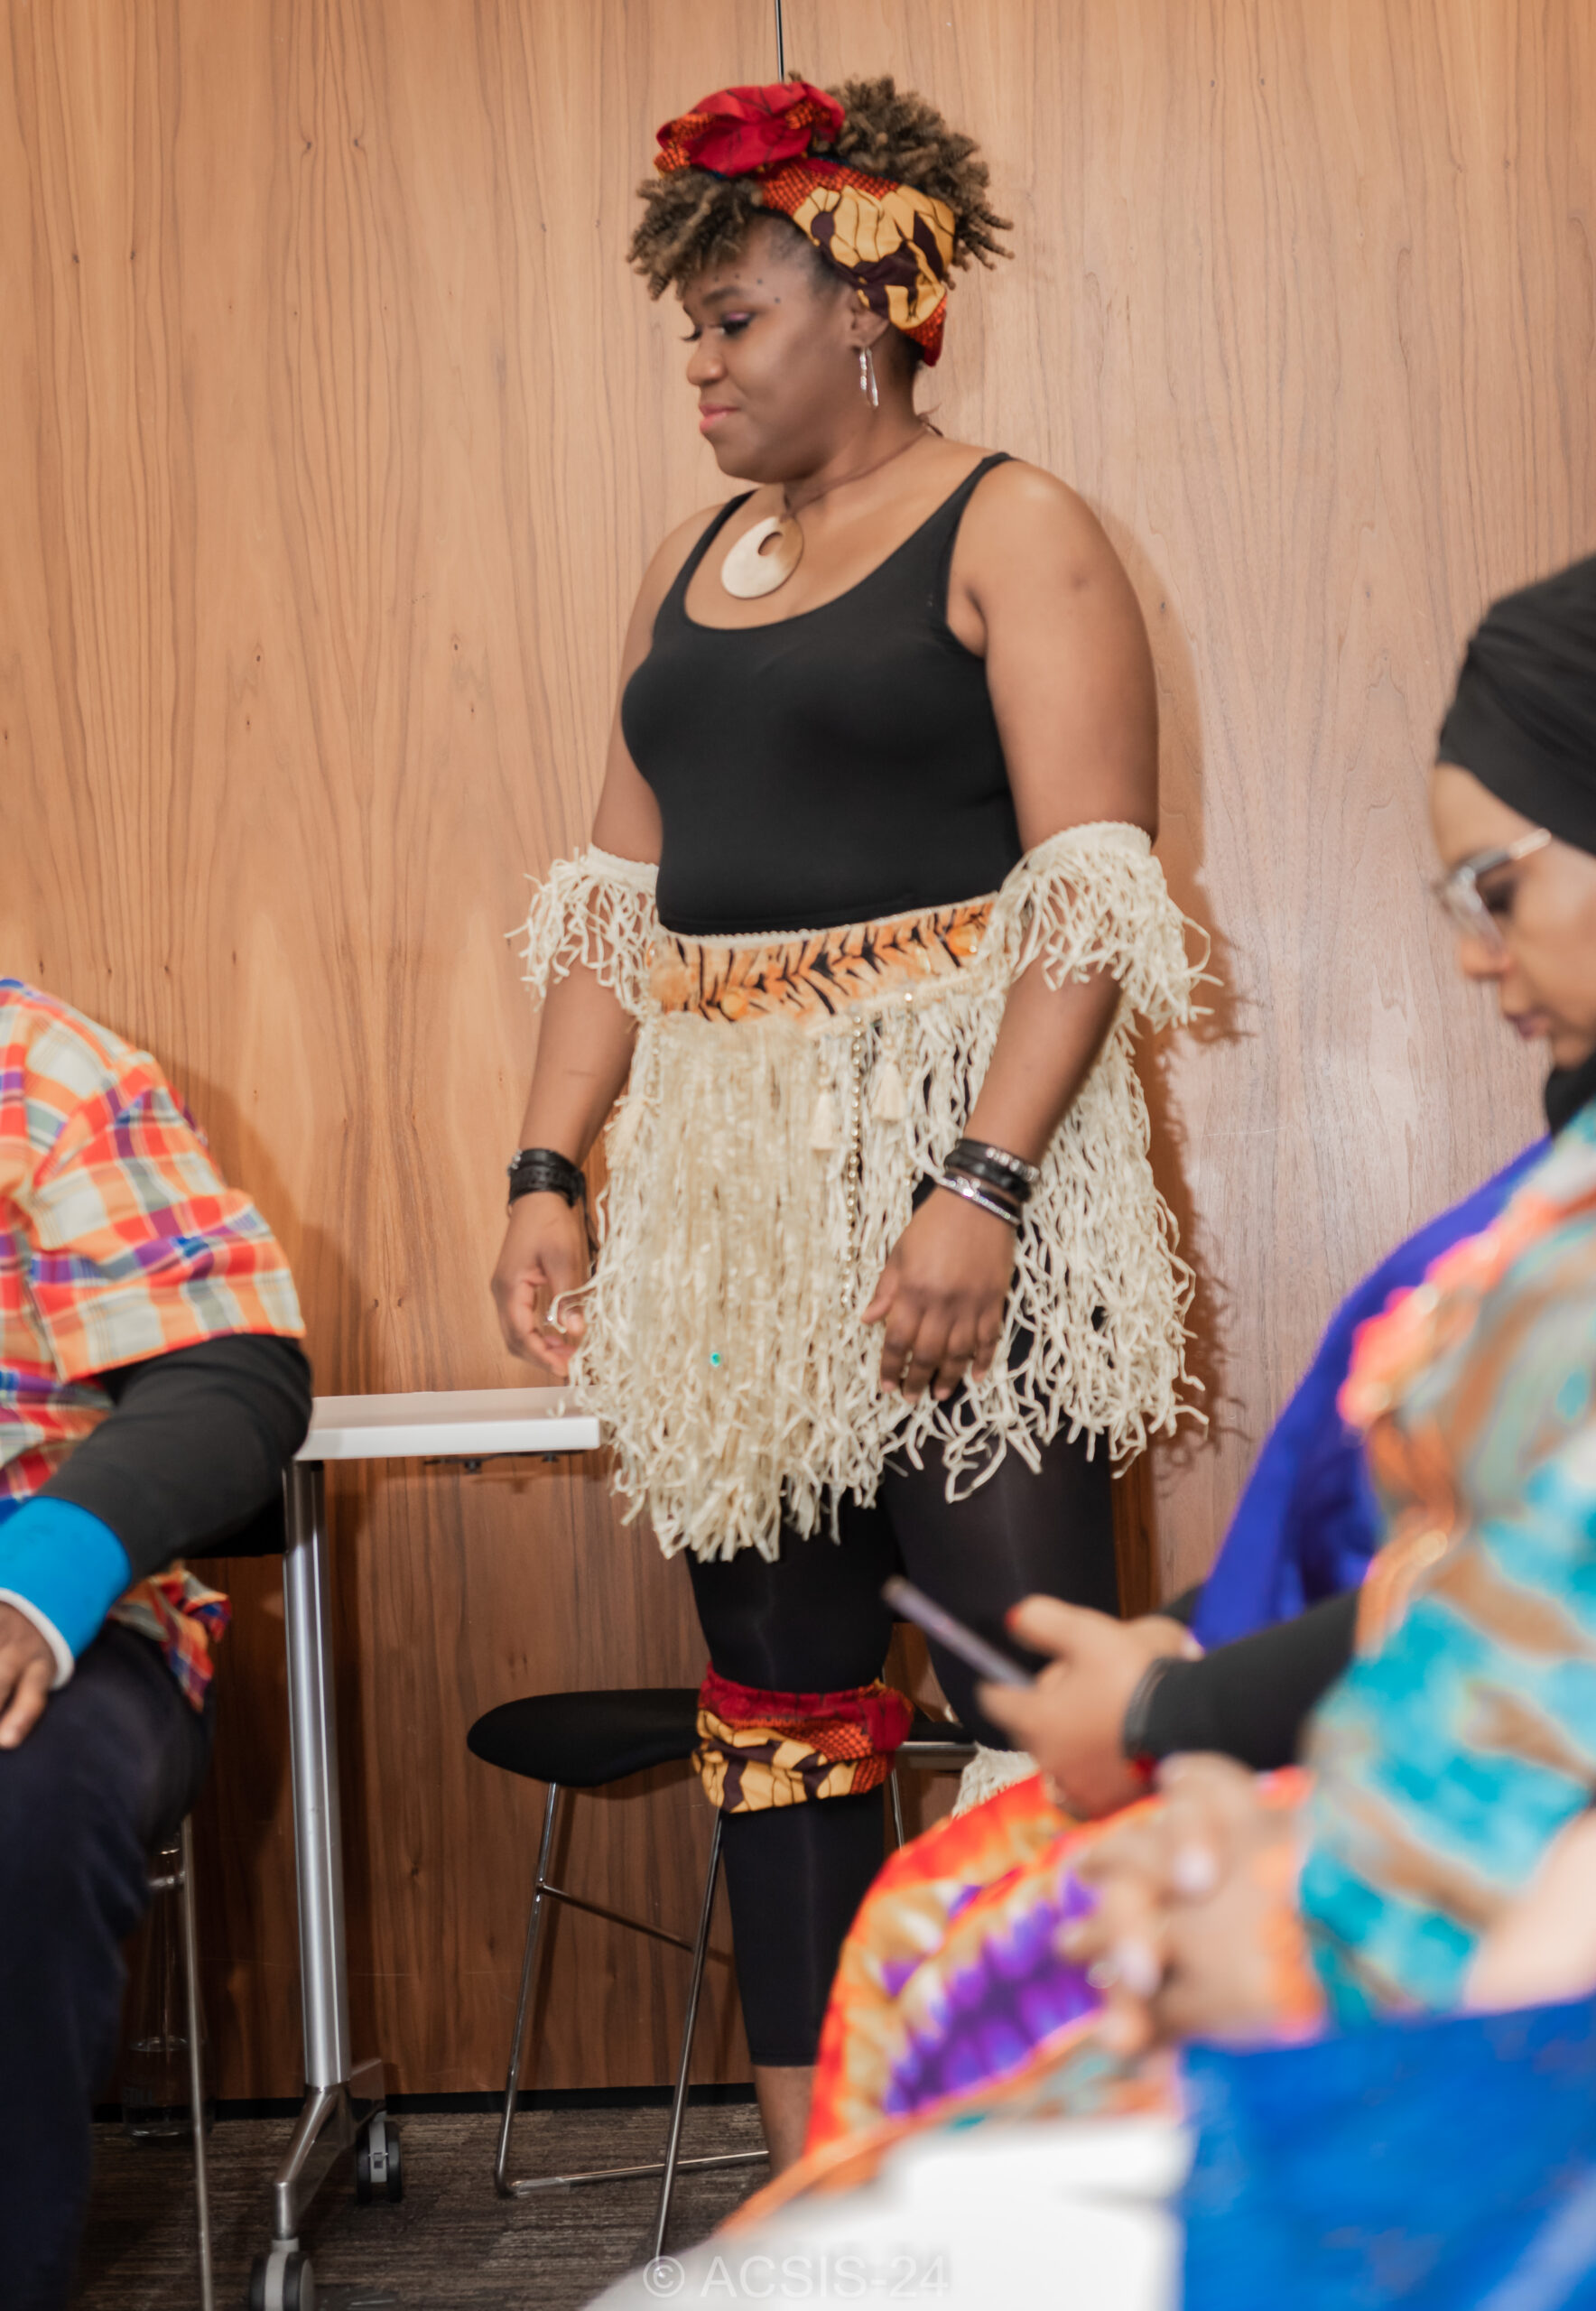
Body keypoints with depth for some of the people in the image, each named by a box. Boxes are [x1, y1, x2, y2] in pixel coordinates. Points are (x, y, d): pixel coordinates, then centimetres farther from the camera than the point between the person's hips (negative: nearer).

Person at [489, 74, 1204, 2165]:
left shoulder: (1011, 535, -2)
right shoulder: (697, 563, 18)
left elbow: (1091, 896, -12)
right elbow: (620, 898, 17)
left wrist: (980, 1189, -22)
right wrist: (549, 1169, 6)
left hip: (956, 1148, -6)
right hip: (726, 1191, 7)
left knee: (1029, 1687, -7)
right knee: (777, 1679, 8)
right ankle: (811, 2176, 16)